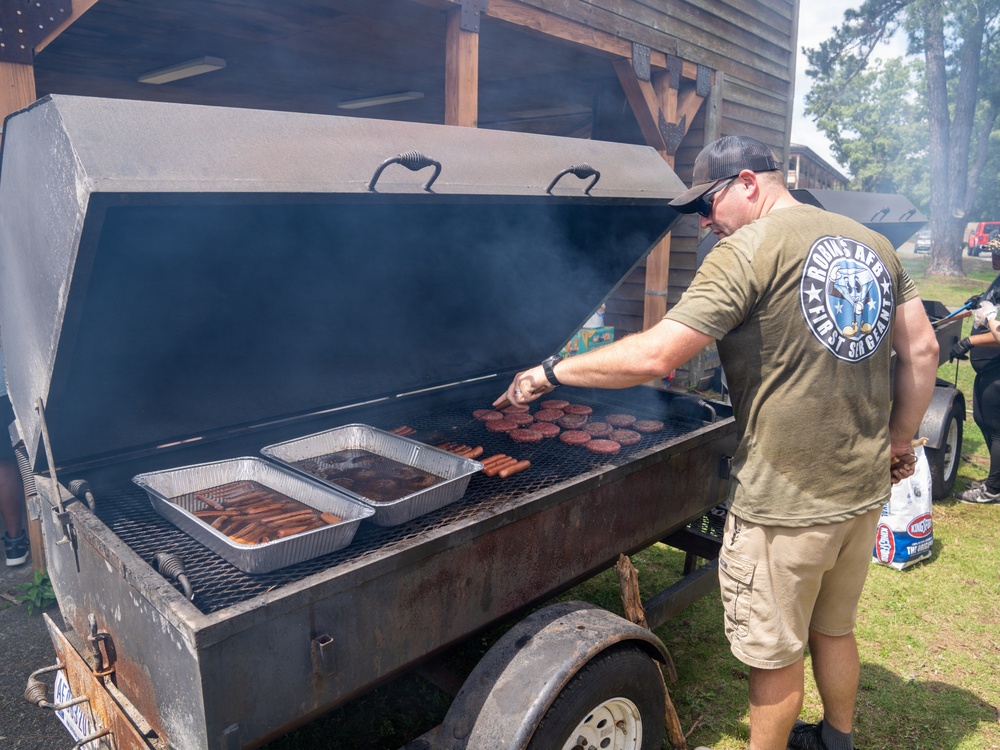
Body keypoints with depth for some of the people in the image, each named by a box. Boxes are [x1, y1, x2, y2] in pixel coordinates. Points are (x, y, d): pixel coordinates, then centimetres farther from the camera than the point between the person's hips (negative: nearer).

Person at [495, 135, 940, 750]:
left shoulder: (749, 249, -16)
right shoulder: (872, 243, 8)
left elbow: (654, 356, -24)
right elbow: (922, 350, 9)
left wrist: (552, 371, -13)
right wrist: (899, 441, 19)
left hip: (788, 500, -8)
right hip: (865, 489, 9)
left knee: (775, 655, 11)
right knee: (834, 630, 27)